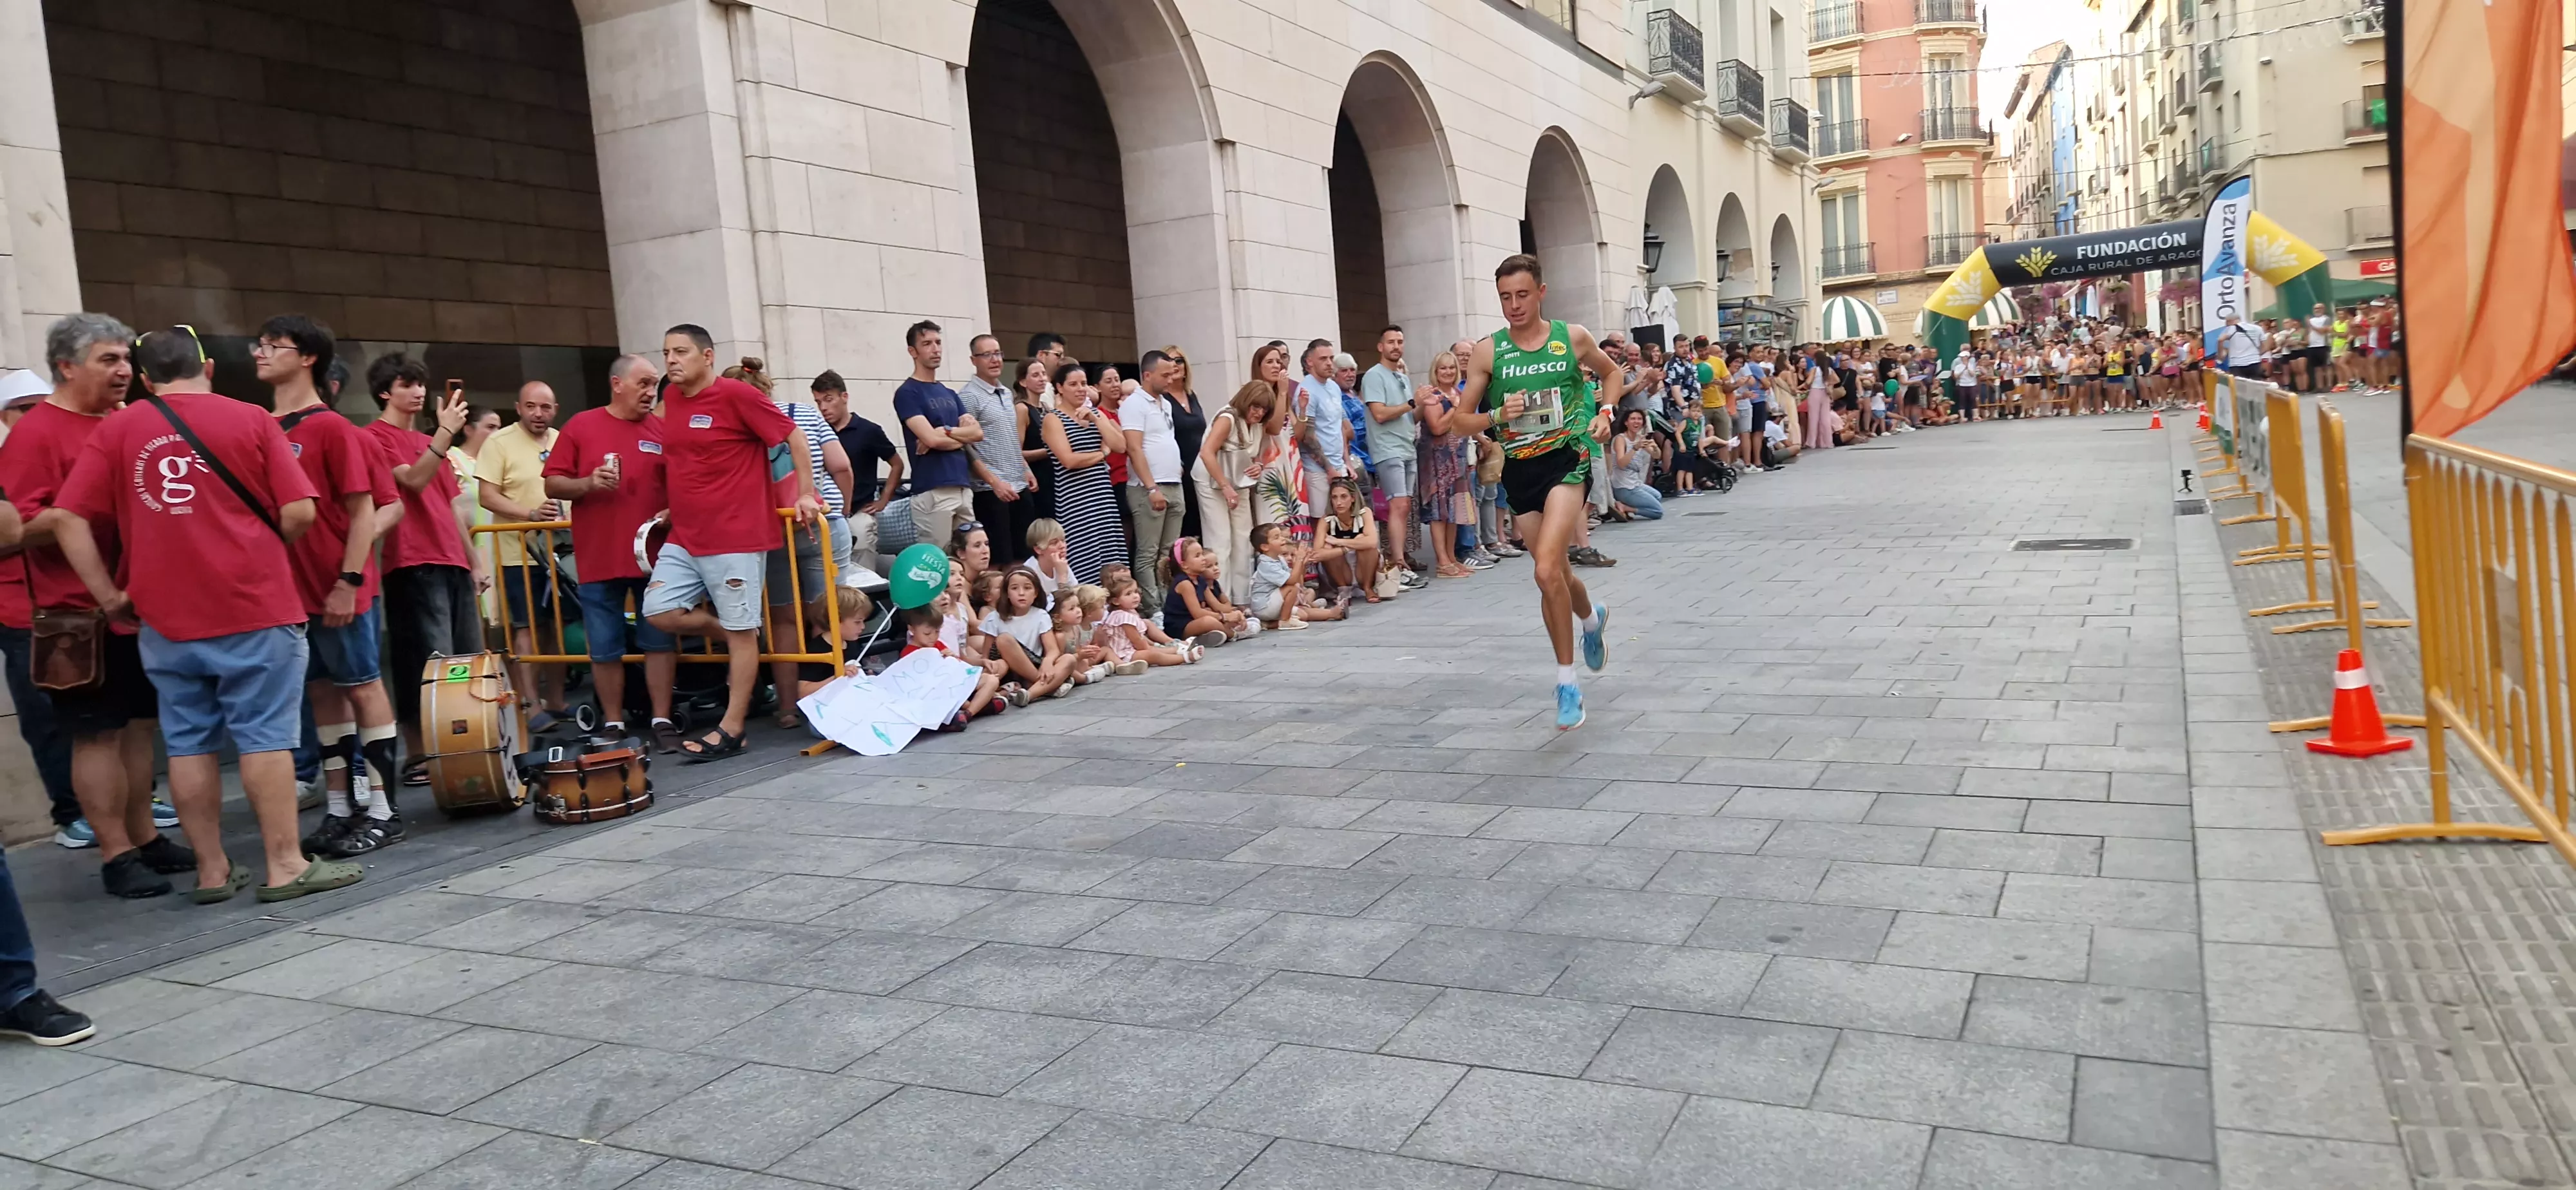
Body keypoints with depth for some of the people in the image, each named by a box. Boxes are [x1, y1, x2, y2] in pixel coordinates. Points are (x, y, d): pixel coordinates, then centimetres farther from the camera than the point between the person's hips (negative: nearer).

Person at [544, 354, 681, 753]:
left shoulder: (663, 430, 5)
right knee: (605, 649, 6)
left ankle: (662, 721, 9)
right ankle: (613, 725, 16)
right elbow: (552, 484, 3)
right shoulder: (581, 426, 2)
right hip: (598, 559, -1)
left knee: (660, 641, 3)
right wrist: (588, 484, -15)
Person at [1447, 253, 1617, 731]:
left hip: (1567, 458, -3)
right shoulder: (1488, 352, 0)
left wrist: (1605, 413, 4)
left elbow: (1611, 373, 20)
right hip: (1520, 468, 3)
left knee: (1546, 571, -20)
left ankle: (1567, 684, -8)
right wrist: (1497, 415, -14)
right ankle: (1592, 617, 49)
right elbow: (1462, 420, 5)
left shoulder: (1573, 338, 1)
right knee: (1555, 573, 13)